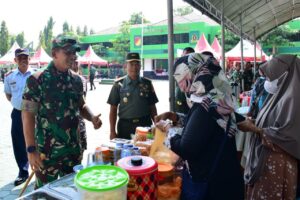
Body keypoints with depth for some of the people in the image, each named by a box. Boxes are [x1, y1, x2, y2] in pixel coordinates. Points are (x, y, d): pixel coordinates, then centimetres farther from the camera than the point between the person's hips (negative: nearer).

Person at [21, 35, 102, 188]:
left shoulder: (76, 79, 3)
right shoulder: (38, 79, -13)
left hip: (74, 149, 5)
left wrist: (92, 117, -6)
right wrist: (31, 149, -16)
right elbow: (28, 114, -13)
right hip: (47, 151, -5)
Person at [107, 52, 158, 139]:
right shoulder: (119, 84, 0)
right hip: (125, 126, -1)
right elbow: (113, 109, 1)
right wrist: (112, 131, -2)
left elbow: (152, 107, 10)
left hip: (145, 125, 2)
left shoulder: (147, 83, 4)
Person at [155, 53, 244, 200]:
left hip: (208, 181, -8)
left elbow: (186, 150, -25)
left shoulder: (205, 106, -26)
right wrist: (175, 117, 6)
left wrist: (168, 129, -10)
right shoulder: (216, 98, 2)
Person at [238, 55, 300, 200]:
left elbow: (283, 134, -22)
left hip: (277, 162, -9)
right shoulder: (281, 94, 11)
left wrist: (253, 128, -15)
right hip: (264, 157, 9)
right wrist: (254, 123, 1)